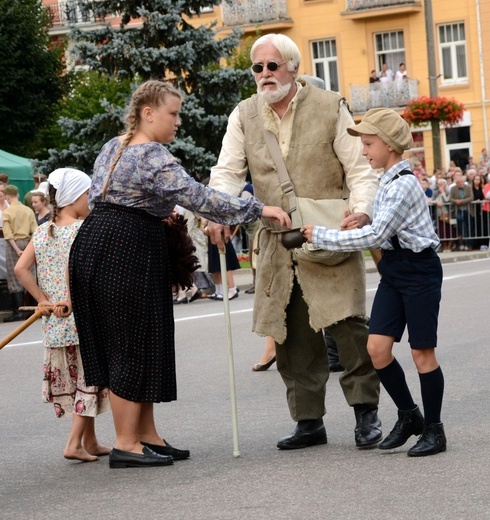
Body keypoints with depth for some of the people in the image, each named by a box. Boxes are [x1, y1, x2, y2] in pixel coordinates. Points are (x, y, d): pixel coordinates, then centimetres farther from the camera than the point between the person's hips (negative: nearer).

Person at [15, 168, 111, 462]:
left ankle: (90, 442, 24)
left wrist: (43, 299, 0)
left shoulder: (42, 232, 5)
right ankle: (75, 443, -5)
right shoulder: (85, 229, -11)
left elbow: (21, 268, -1)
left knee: (73, 380, 15)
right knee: (89, 380, 1)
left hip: (56, 324, 6)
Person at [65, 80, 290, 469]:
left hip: (96, 246, 10)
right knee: (135, 346, -3)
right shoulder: (154, 159, -15)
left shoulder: (112, 148, 15)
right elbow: (200, 199, -21)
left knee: (126, 345, 12)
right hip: (128, 256, -10)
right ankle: (126, 445, 1)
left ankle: (147, 436, 18)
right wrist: (259, 210, -17)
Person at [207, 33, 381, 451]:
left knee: (347, 322, -12)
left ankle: (366, 412, 0)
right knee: (293, 337, 5)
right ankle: (309, 421, 14)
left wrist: (362, 210, -19)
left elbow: (360, 169, -1)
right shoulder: (244, 116, 8)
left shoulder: (330, 107, 0)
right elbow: (227, 172, 3)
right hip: (277, 244, 3)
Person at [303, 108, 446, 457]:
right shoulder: (387, 182, 9)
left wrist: (322, 236, -21)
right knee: (377, 347, 1)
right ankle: (409, 416, 17)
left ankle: (433, 430, 10)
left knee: (422, 351, -1)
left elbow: (376, 234, -24)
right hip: (393, 269, 8)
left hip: (418, 270, -8)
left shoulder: (404, 185, -19)